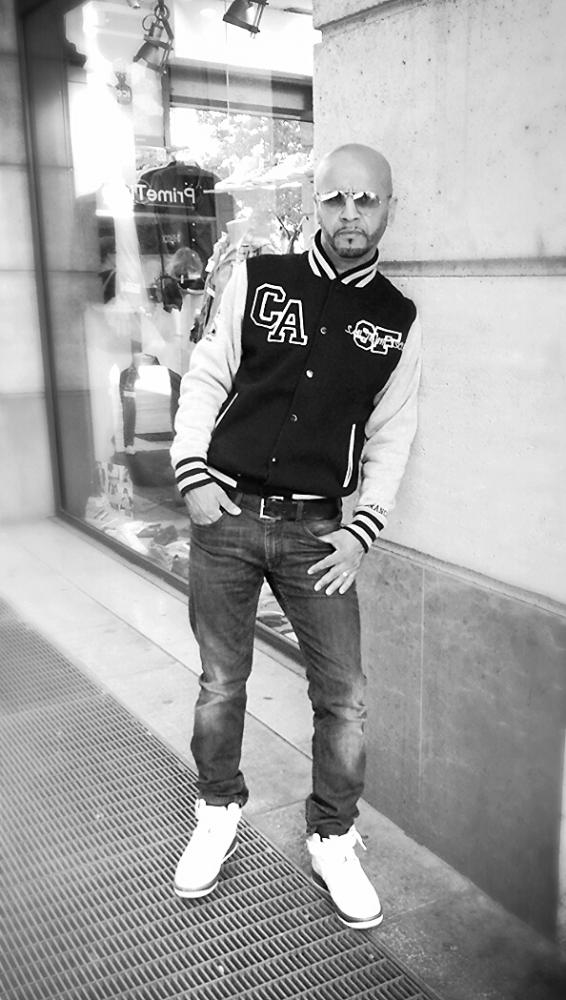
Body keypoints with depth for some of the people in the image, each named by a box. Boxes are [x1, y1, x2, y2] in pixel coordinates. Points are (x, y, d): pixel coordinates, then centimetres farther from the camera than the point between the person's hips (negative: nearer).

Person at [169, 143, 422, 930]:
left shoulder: (399, 322, 4)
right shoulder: (257, 280, 1)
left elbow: (390, 437, 6)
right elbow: (205, 379, 4)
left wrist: (363, 531, -3)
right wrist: (193, 472, -7)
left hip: (316, 529, 1)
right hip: (224, 515, 0)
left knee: (344, 696, 1)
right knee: (221, 682, 12)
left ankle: (333, 842, 24)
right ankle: (219, 813, 36)